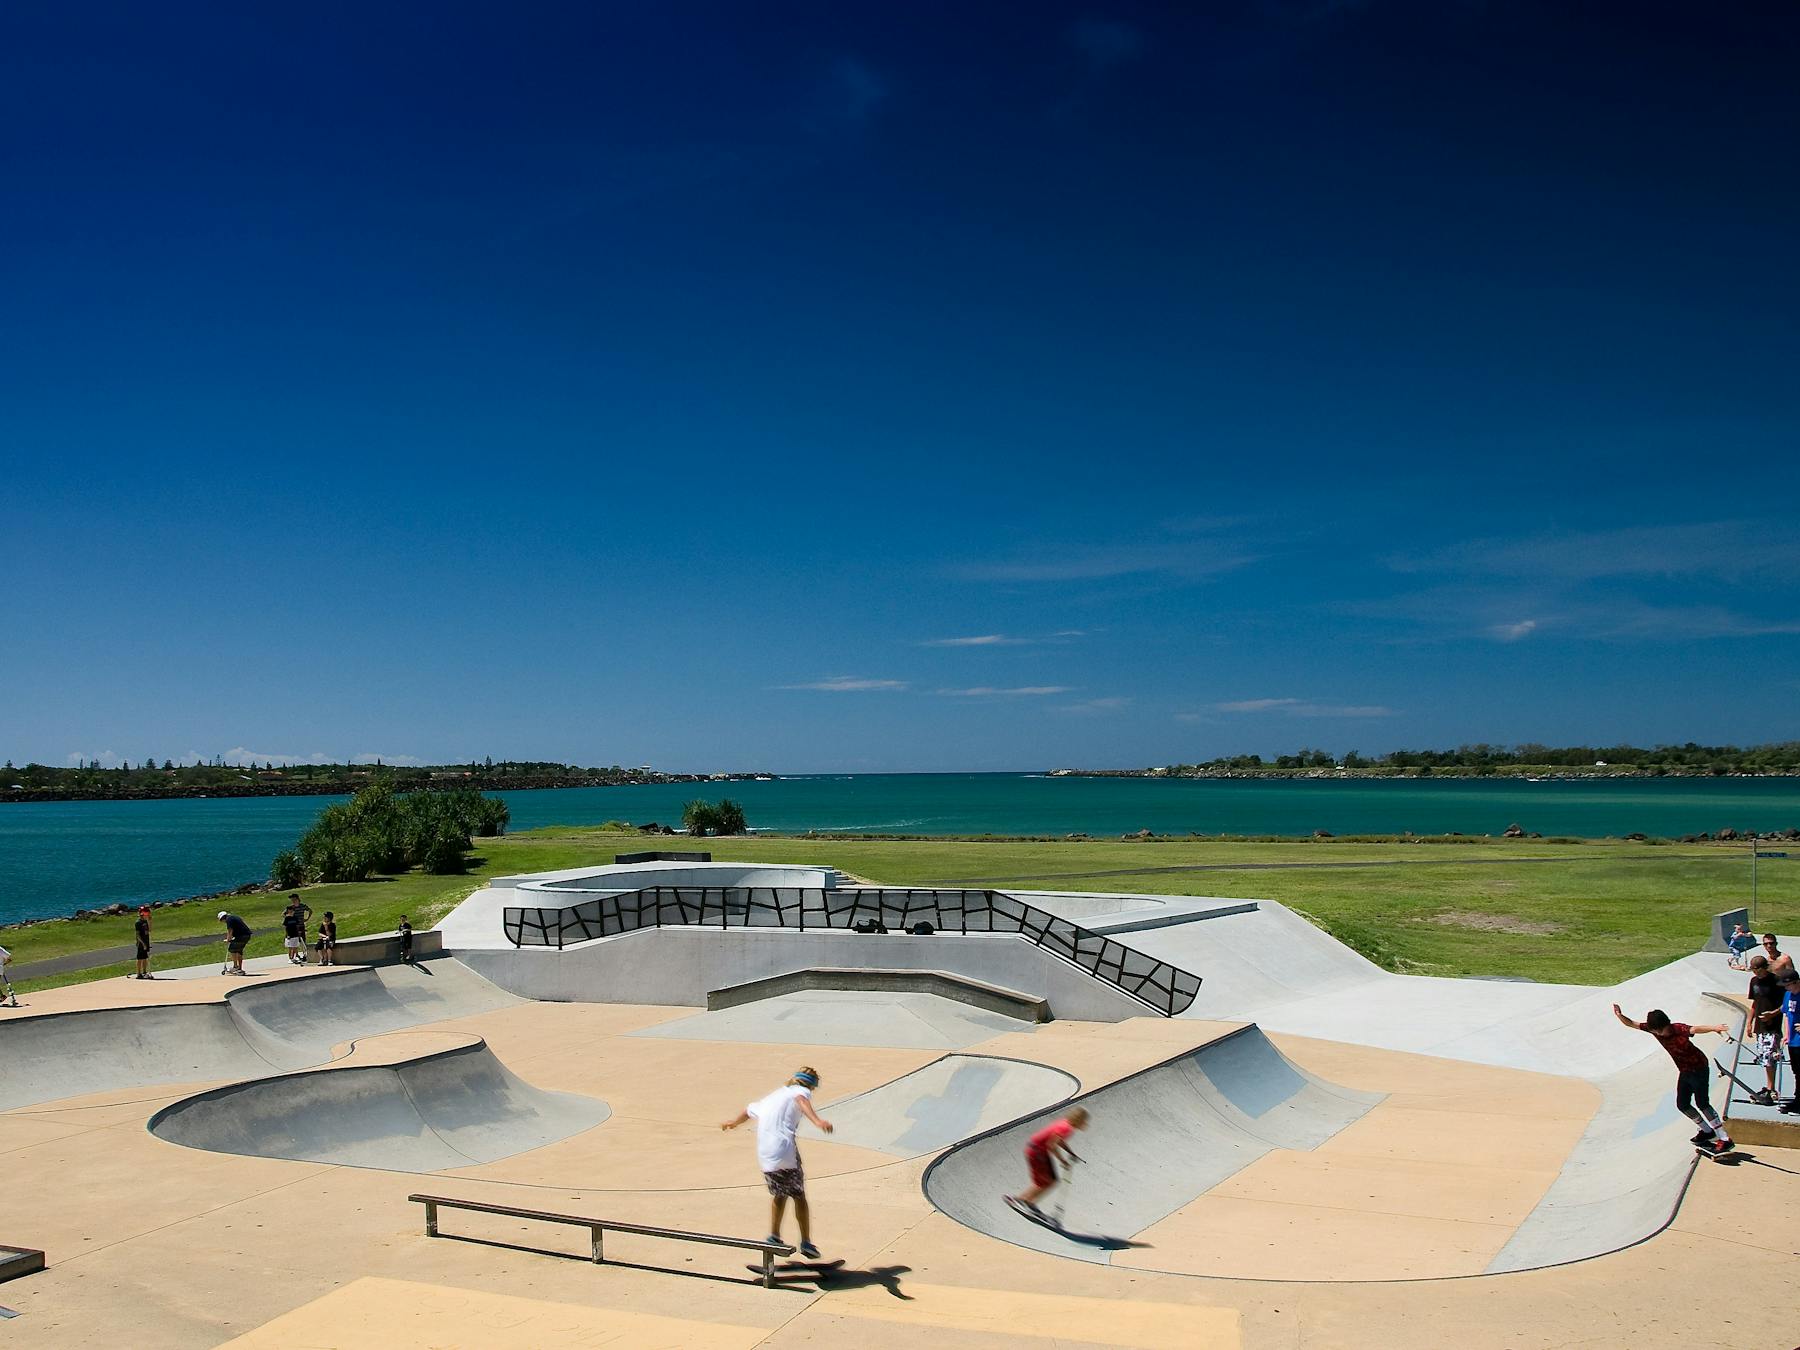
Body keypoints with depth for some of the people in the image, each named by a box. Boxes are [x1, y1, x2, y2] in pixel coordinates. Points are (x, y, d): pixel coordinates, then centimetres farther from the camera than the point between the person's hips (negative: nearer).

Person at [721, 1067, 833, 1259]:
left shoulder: (771, 1097, 28)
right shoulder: (801, 1091, 8)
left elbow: (749, 1110, 47)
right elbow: (801, 1101, -19)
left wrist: (732, 1122, 67)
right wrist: (817, 1121, -37)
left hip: (764, 1157, 5)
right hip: (786, 1153, -5)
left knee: (779, 1194, 26)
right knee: (799, 1196, 11)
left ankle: (774, 1236, 25)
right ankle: (806, 1243, 12)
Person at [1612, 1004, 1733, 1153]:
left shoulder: (1679, 1029, -28)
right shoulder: (1652, 1028, -10)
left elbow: (1694, 1029, -49)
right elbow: (1631, 1024, -3)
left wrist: (1714, 1028, -67)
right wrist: (1620, 1015, -22)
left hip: (1698, 1068, -8)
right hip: (1684, 1071, 8)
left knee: (1702, 1103, -14)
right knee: (1682, 1105, 11)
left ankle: (1725, 1140, -9)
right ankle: (1708, 1132, 30)